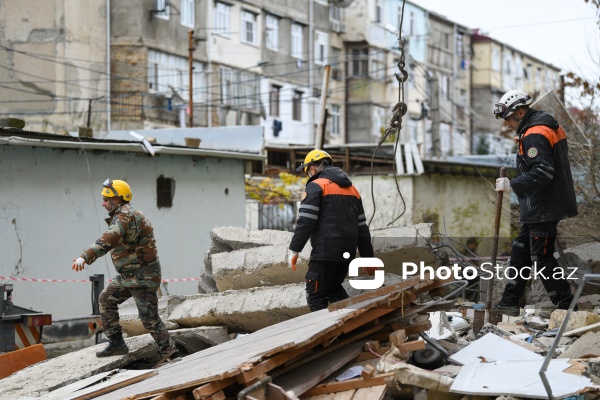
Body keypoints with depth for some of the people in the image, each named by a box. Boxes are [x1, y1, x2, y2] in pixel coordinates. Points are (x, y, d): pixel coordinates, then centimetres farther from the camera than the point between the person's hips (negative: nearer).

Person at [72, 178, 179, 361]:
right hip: (128, 275, 11)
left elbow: (107, 241, -35)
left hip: (142, 277, -11)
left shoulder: (126, 216, -20)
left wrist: (85, 257, -45)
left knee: (149, 318, -8)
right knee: (106, 299, 15)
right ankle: (116, 343, 18)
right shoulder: (127, 213, 14)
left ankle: (171, 354, -1)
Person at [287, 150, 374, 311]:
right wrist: (368, 257, 21)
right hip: (348, 253, 8)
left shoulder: (316, 186, -4)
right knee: (334, 289, 23)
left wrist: (294, 249, -9)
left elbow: (305, 222, -14)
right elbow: (362, 227, 19)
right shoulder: (351, 189, 19)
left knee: (316, 295, 1)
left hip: (325, 251, -8)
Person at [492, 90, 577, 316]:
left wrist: (513, 185, -22)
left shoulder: (535, 135, -19)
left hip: (543, 209, -11)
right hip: (540, 207, 11)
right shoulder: (548, 127, 14)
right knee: (521, 251, 16)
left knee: (542, 258, -5)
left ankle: (566, 306, 2)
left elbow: (542, 172, -28)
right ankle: (510, 302, 23)